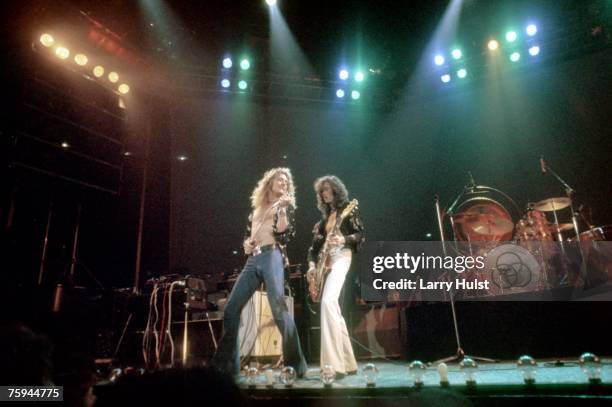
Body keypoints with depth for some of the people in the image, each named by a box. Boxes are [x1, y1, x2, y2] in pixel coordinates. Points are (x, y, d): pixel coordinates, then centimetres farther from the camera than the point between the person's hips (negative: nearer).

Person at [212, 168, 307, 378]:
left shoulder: (287, 205, 10)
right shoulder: (256, 208, 23)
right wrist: (245, 243, 6)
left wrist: (282, 210, -14)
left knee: (279, 308, -17)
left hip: (272, 257, -5)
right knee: (231, 309, -1)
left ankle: (296, 363, -5)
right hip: (252, 260, 5)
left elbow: (284, 236, -4)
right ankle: (227, 365, 10)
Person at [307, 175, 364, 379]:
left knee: (328, 301, -27)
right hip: (326, 261, 8)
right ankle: (348, 363, 16)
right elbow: (316, 244, 17)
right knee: (333, 308, 6)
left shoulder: (348, 209, 5)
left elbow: (360, 234, -5)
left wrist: (343, 240, -23)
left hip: (341, 257, -8)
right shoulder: (325, 216, 23)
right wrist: (312, 264, 3)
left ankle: (334, 364, -26)